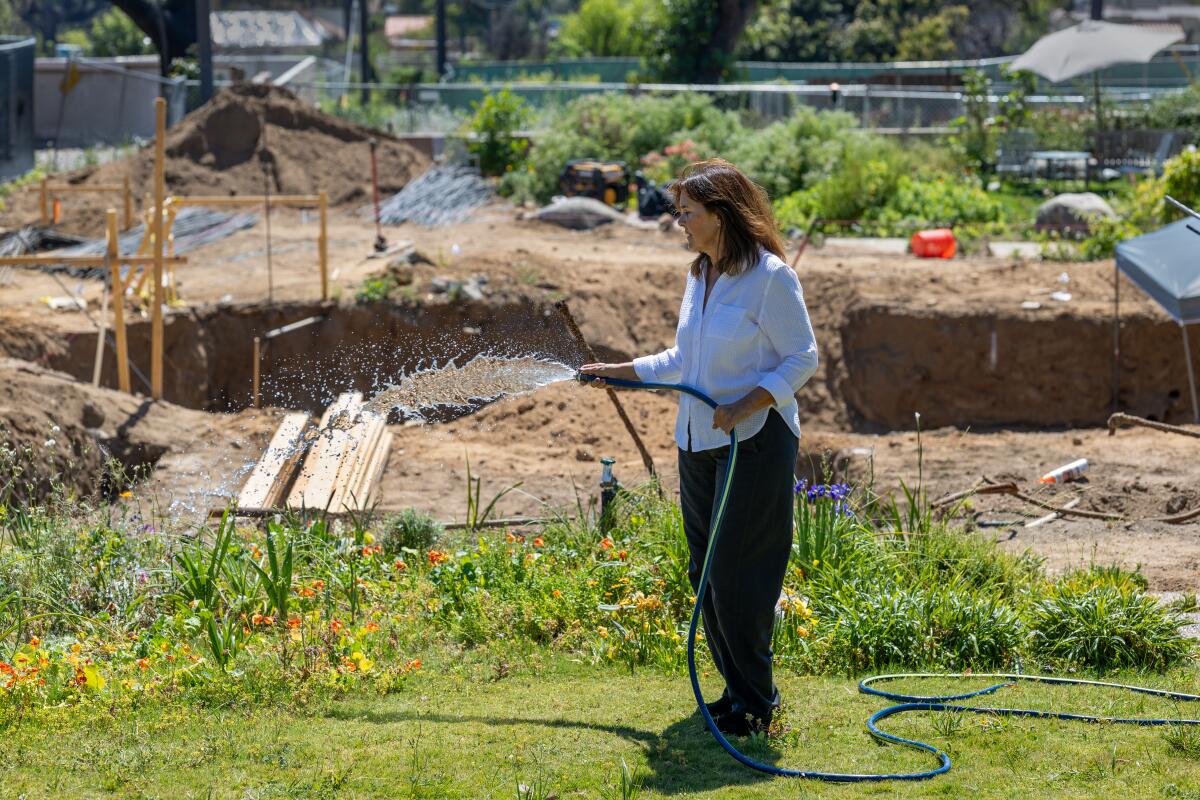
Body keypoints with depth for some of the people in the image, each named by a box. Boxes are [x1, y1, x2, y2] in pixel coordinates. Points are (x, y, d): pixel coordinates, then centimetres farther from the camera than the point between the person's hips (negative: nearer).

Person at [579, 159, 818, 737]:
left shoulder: (770, 276, -12)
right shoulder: (699, 275, 12)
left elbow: (802, 358, -11)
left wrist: (745, 406, -21)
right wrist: (620, 373, 17)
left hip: (755, 441, -8)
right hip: (697, 444, 8)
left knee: (735, 574, -8)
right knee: (704, 573, 9)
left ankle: (755, 703, 4)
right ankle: (739, 688, 19)